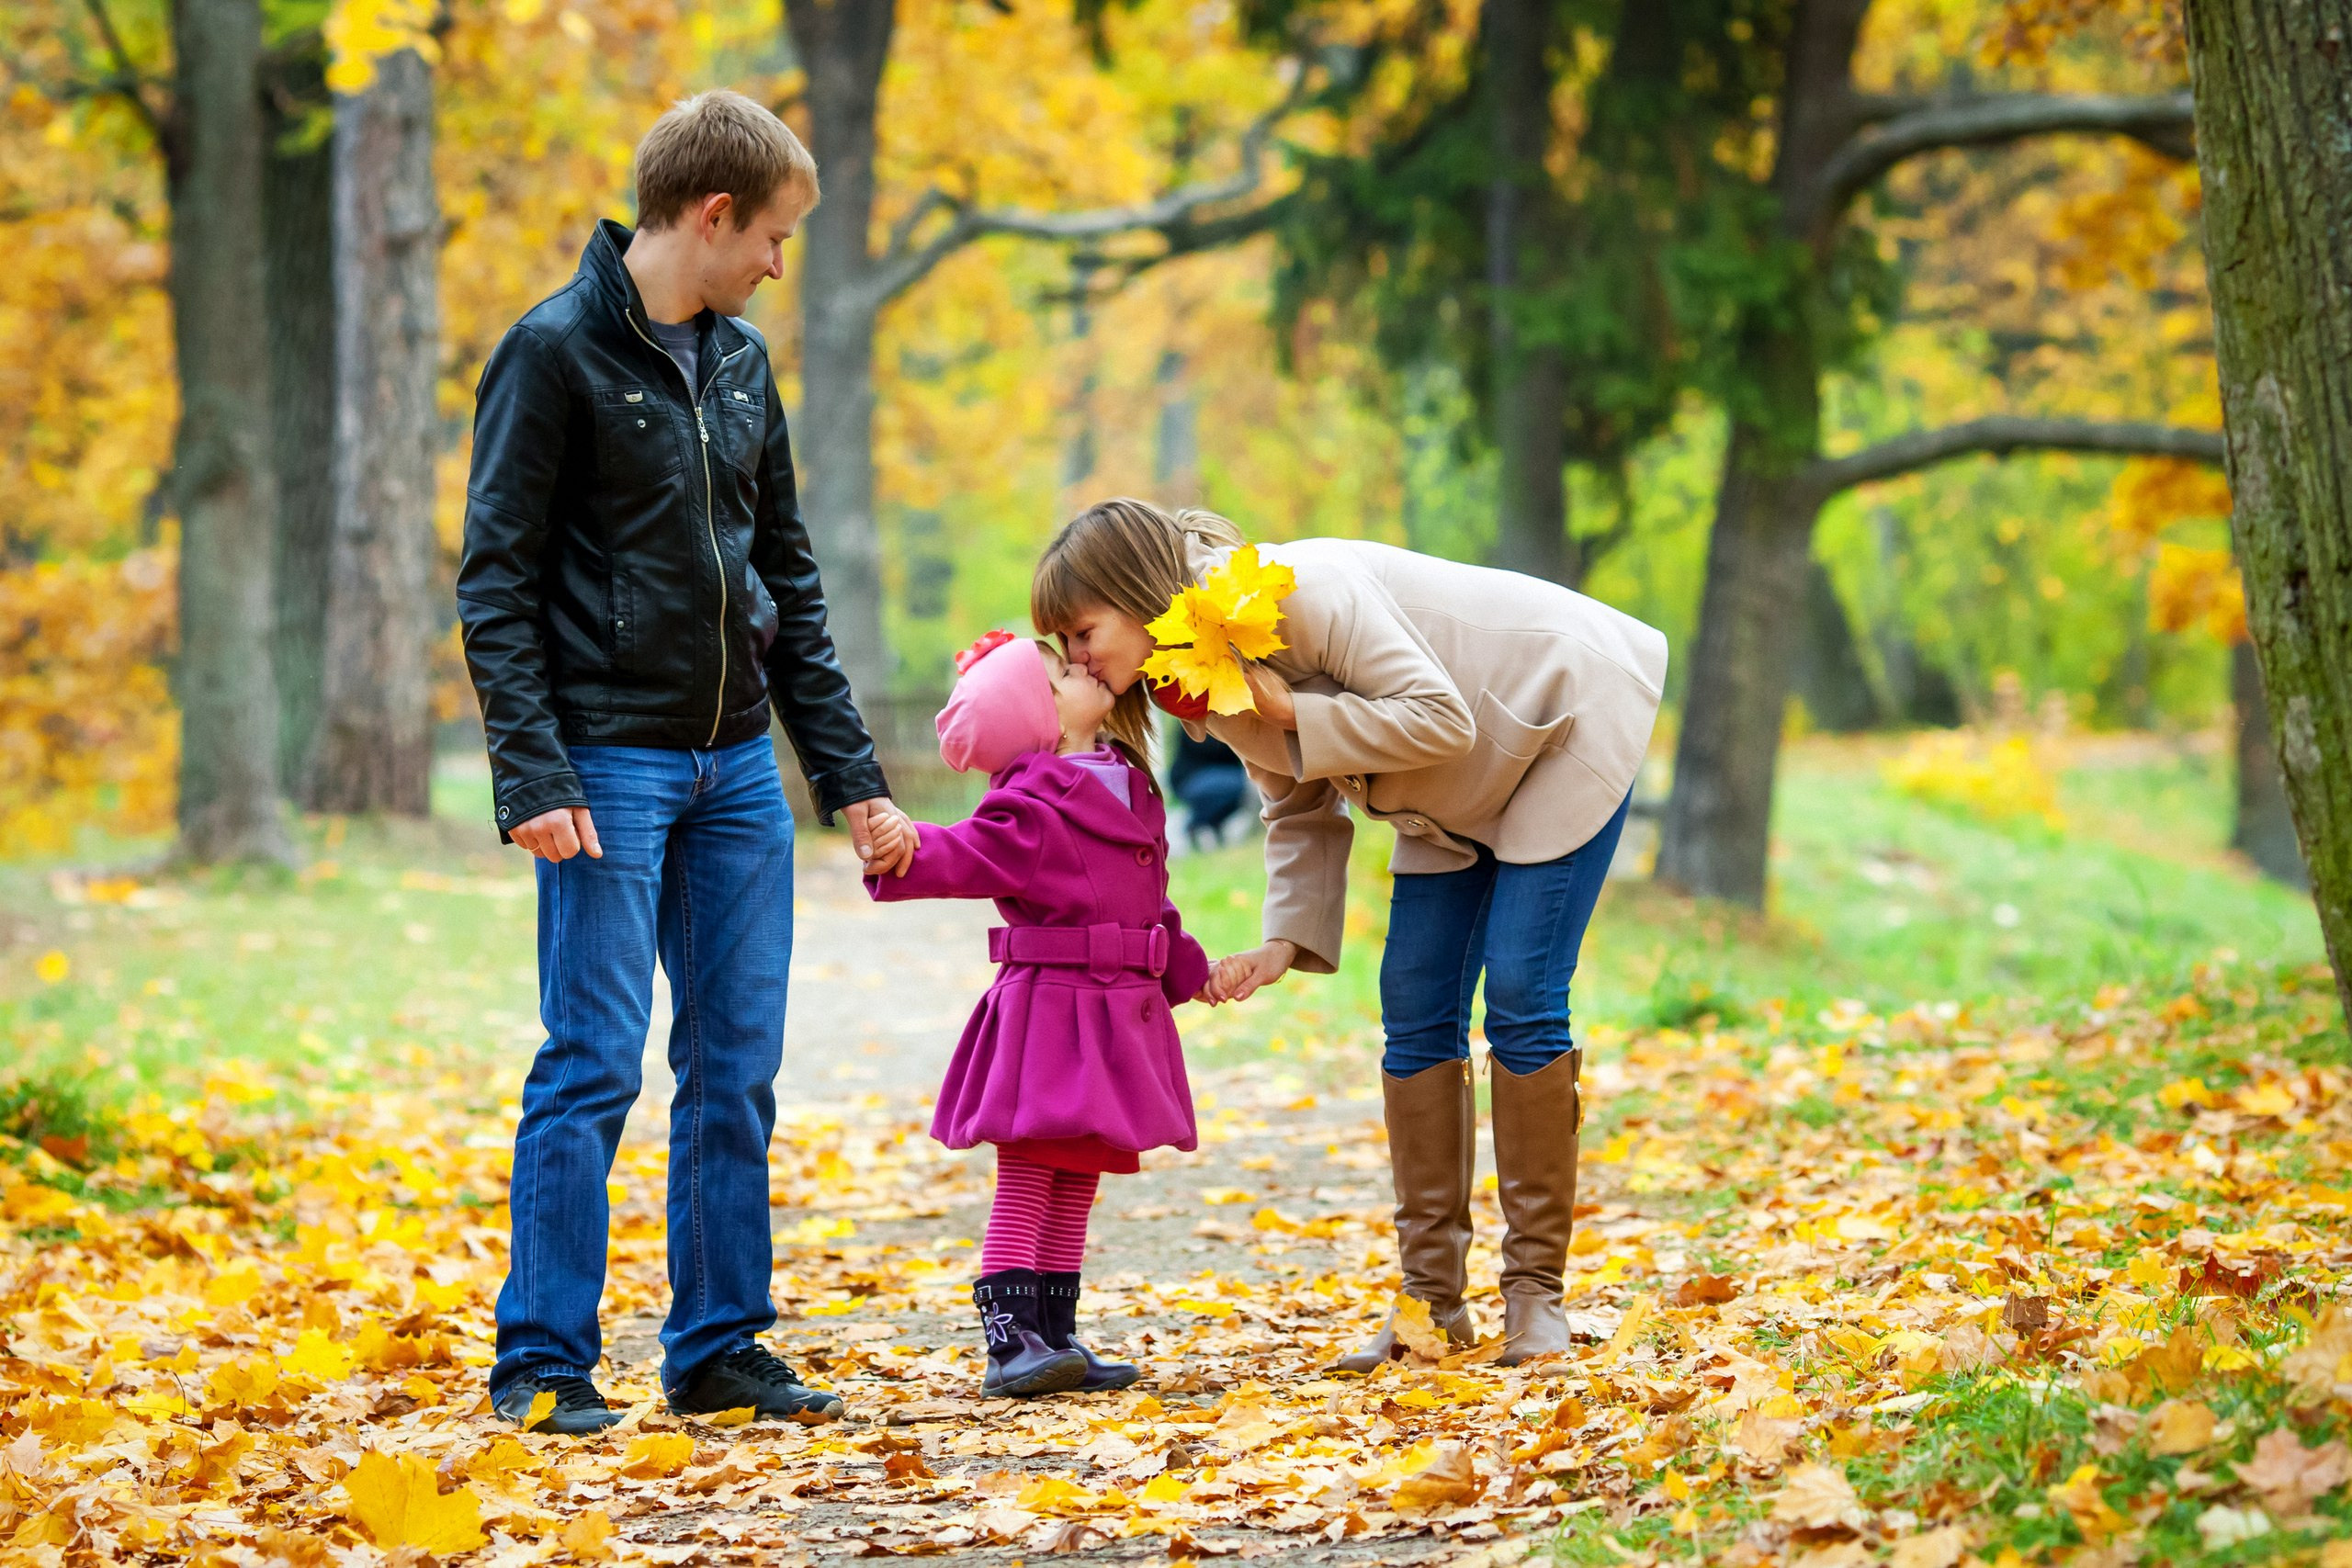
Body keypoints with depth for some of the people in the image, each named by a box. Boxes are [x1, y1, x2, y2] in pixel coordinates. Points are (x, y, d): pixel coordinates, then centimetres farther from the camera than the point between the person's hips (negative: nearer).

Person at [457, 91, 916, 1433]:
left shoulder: (742, 361, 13)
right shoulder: (557, 352, -7)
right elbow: (497, 581, -10)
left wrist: (850, 772, 14)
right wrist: (535, 773, -19)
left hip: (739, 767, 7)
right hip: (611, 762, -7)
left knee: (738, 1068, 7)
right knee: (593, 1067, -7)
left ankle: (721, 1345, 15)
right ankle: (544, 1363, 0)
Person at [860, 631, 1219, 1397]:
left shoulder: (1128, 780, 16)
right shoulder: (1031, 806, -11)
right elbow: (969, 853, -27)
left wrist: (1186, 967, 37)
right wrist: (910, 853, -48)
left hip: (1119, 1010, 8)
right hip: (1049, 1004, -8)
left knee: (1076, 1183, 12)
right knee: (1027, 1176, -9)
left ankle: (1057, 1337, 17)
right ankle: (1008, 1340, -9)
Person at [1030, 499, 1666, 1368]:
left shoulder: (1301, 593, -32)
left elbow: (1439, 719, -32)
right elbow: (1302, 811, 3)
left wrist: (1288, 711, -32)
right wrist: (1286, 942, -10)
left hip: (1566, 718, -8)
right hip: (1460, 789, 8)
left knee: (1521, 1000, -12)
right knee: (1415, 1011, 1)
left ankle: (1536, 1294, -3)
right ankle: (1433, 1296, 5)